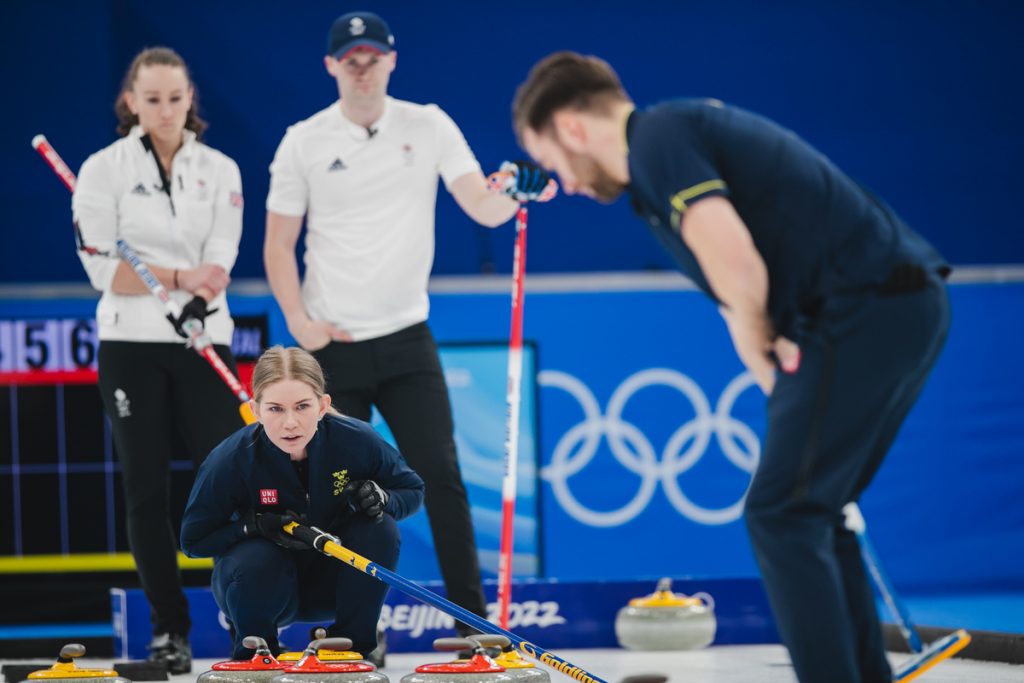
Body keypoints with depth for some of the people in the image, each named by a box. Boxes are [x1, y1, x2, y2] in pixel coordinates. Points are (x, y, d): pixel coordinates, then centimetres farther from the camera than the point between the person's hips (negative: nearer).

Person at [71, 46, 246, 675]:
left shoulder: (220, 170, 6)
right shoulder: (104, 170, 0)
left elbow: (219, 265, -2)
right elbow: (104, 270, -8)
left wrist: (194, 303, -23)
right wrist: (179, 277, -19)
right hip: (131, 345, -1)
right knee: (148, 489, 1)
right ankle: (171, 629, 9)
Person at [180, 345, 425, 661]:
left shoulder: (357, 441, -22)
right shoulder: (231, 459, -26)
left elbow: (412, 490, -3)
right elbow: (193, 538, -15)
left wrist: (381, 498, -28)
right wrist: (257, 526, -32)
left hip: (332, 585, 2)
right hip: (268, 586, -2)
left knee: (380, 528, -25)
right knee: (254, 562, -35)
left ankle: (352, 646, -6)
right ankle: (254, 652, -2)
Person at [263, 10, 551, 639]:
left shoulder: (429, 127, 0)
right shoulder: (304, 142, 0)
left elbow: (484, 210, -7)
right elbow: (278, 244, 5)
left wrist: (514, 194, -29)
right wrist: (299, 322, -7)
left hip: (407, 337, 0)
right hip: (332, 346, 0)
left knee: (440, 475, -7)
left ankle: (474, 618, -1)